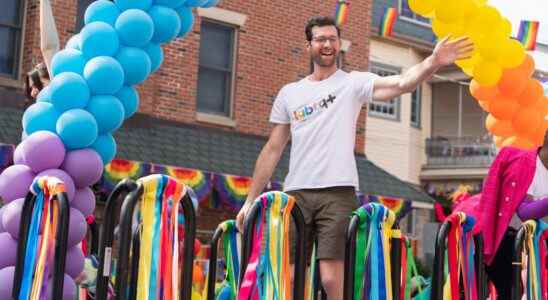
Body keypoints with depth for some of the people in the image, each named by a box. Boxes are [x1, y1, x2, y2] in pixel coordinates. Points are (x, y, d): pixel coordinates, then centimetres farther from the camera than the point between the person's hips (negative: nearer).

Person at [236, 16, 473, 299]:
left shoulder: (353, 83, 4)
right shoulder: (289, 93, 15)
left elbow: (402, 83, -13)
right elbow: (273, 150, 17)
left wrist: (433, 62, -32)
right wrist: (250, 200, 13)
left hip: (337, 193, -3)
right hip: (295, 194, 3)